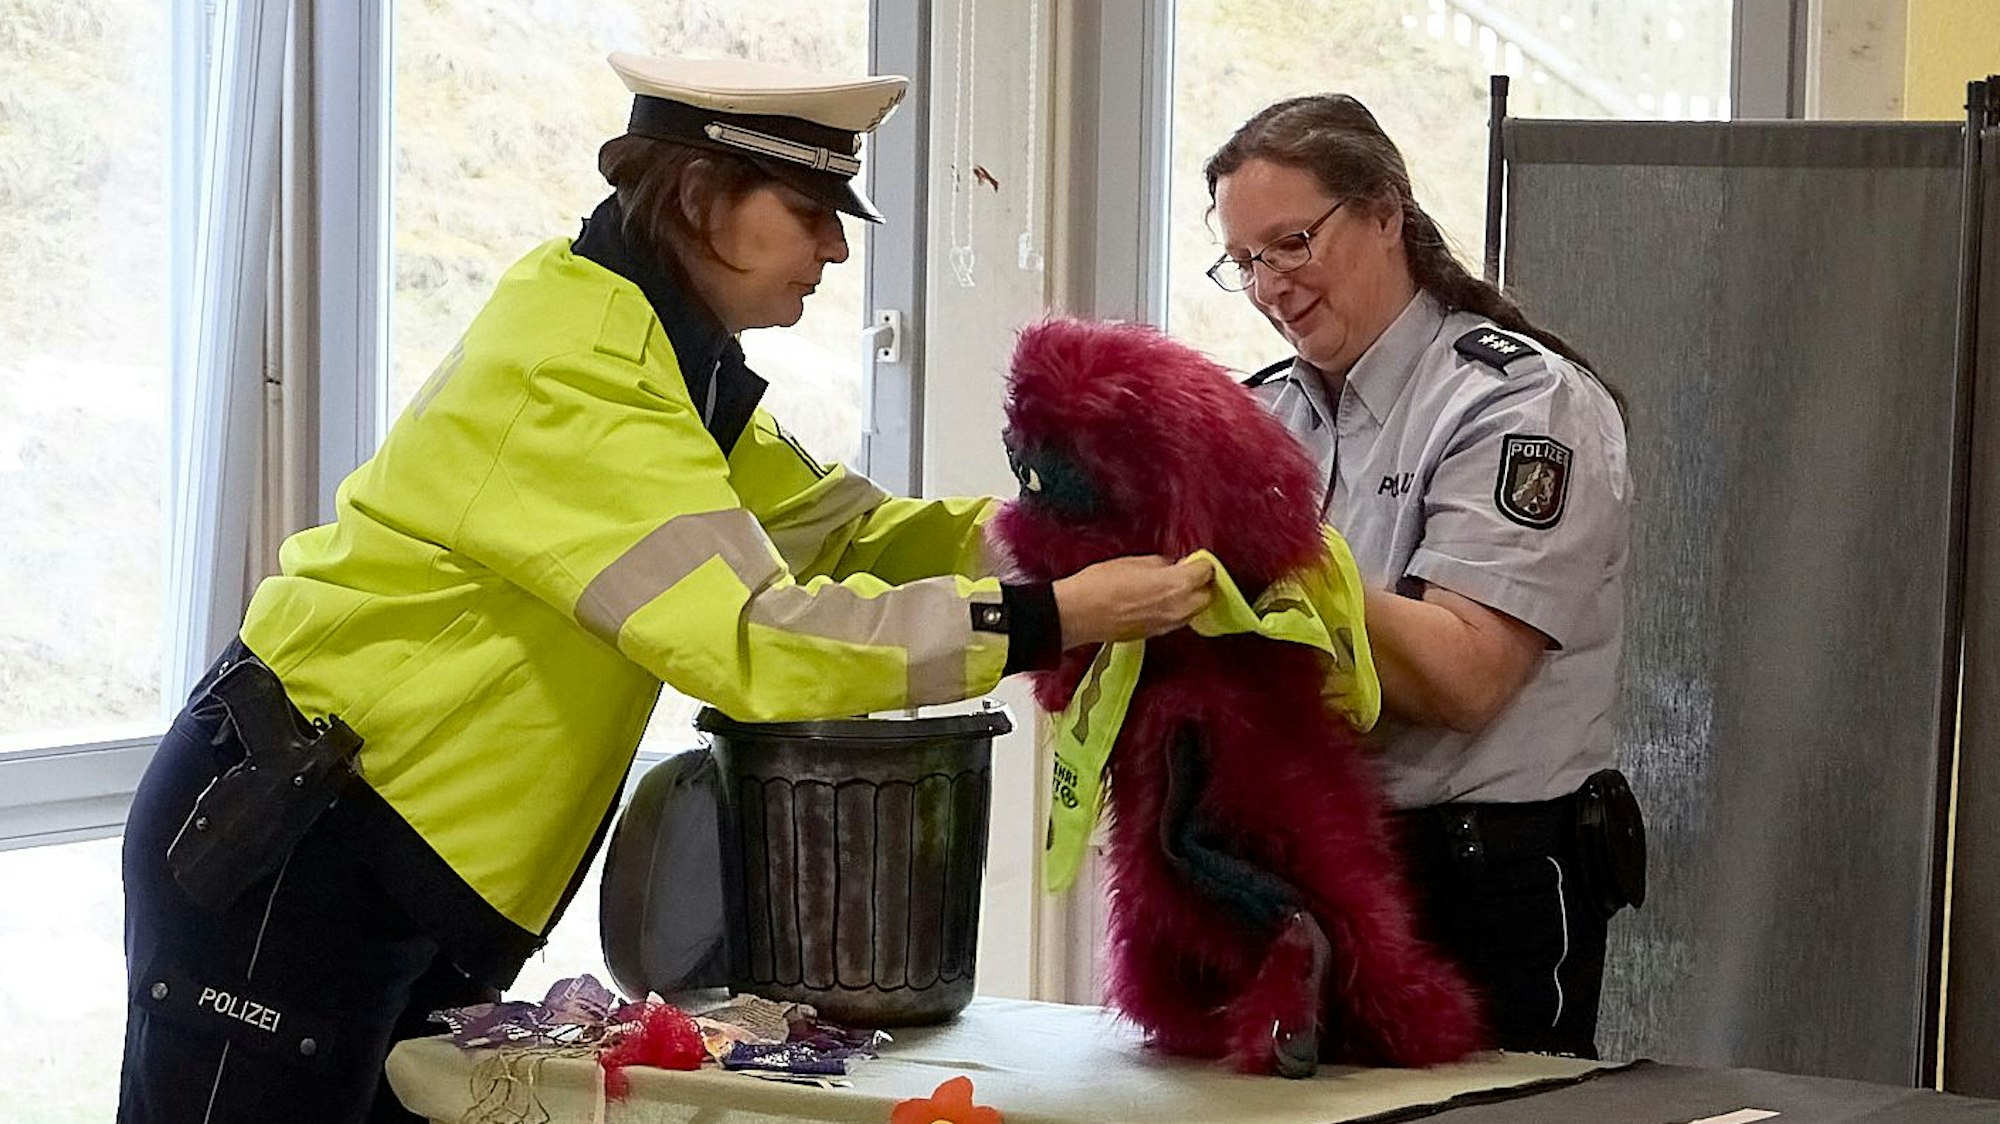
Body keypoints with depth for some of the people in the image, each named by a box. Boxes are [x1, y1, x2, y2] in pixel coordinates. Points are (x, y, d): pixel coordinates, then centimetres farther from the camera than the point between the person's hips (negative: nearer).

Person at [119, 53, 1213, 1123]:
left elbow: (837, 529, 11)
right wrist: (1052, 619, -27)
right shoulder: (569, 379, -23)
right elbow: (755, 639, -30)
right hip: (282, 852, -10)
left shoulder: (656, 355, 10)